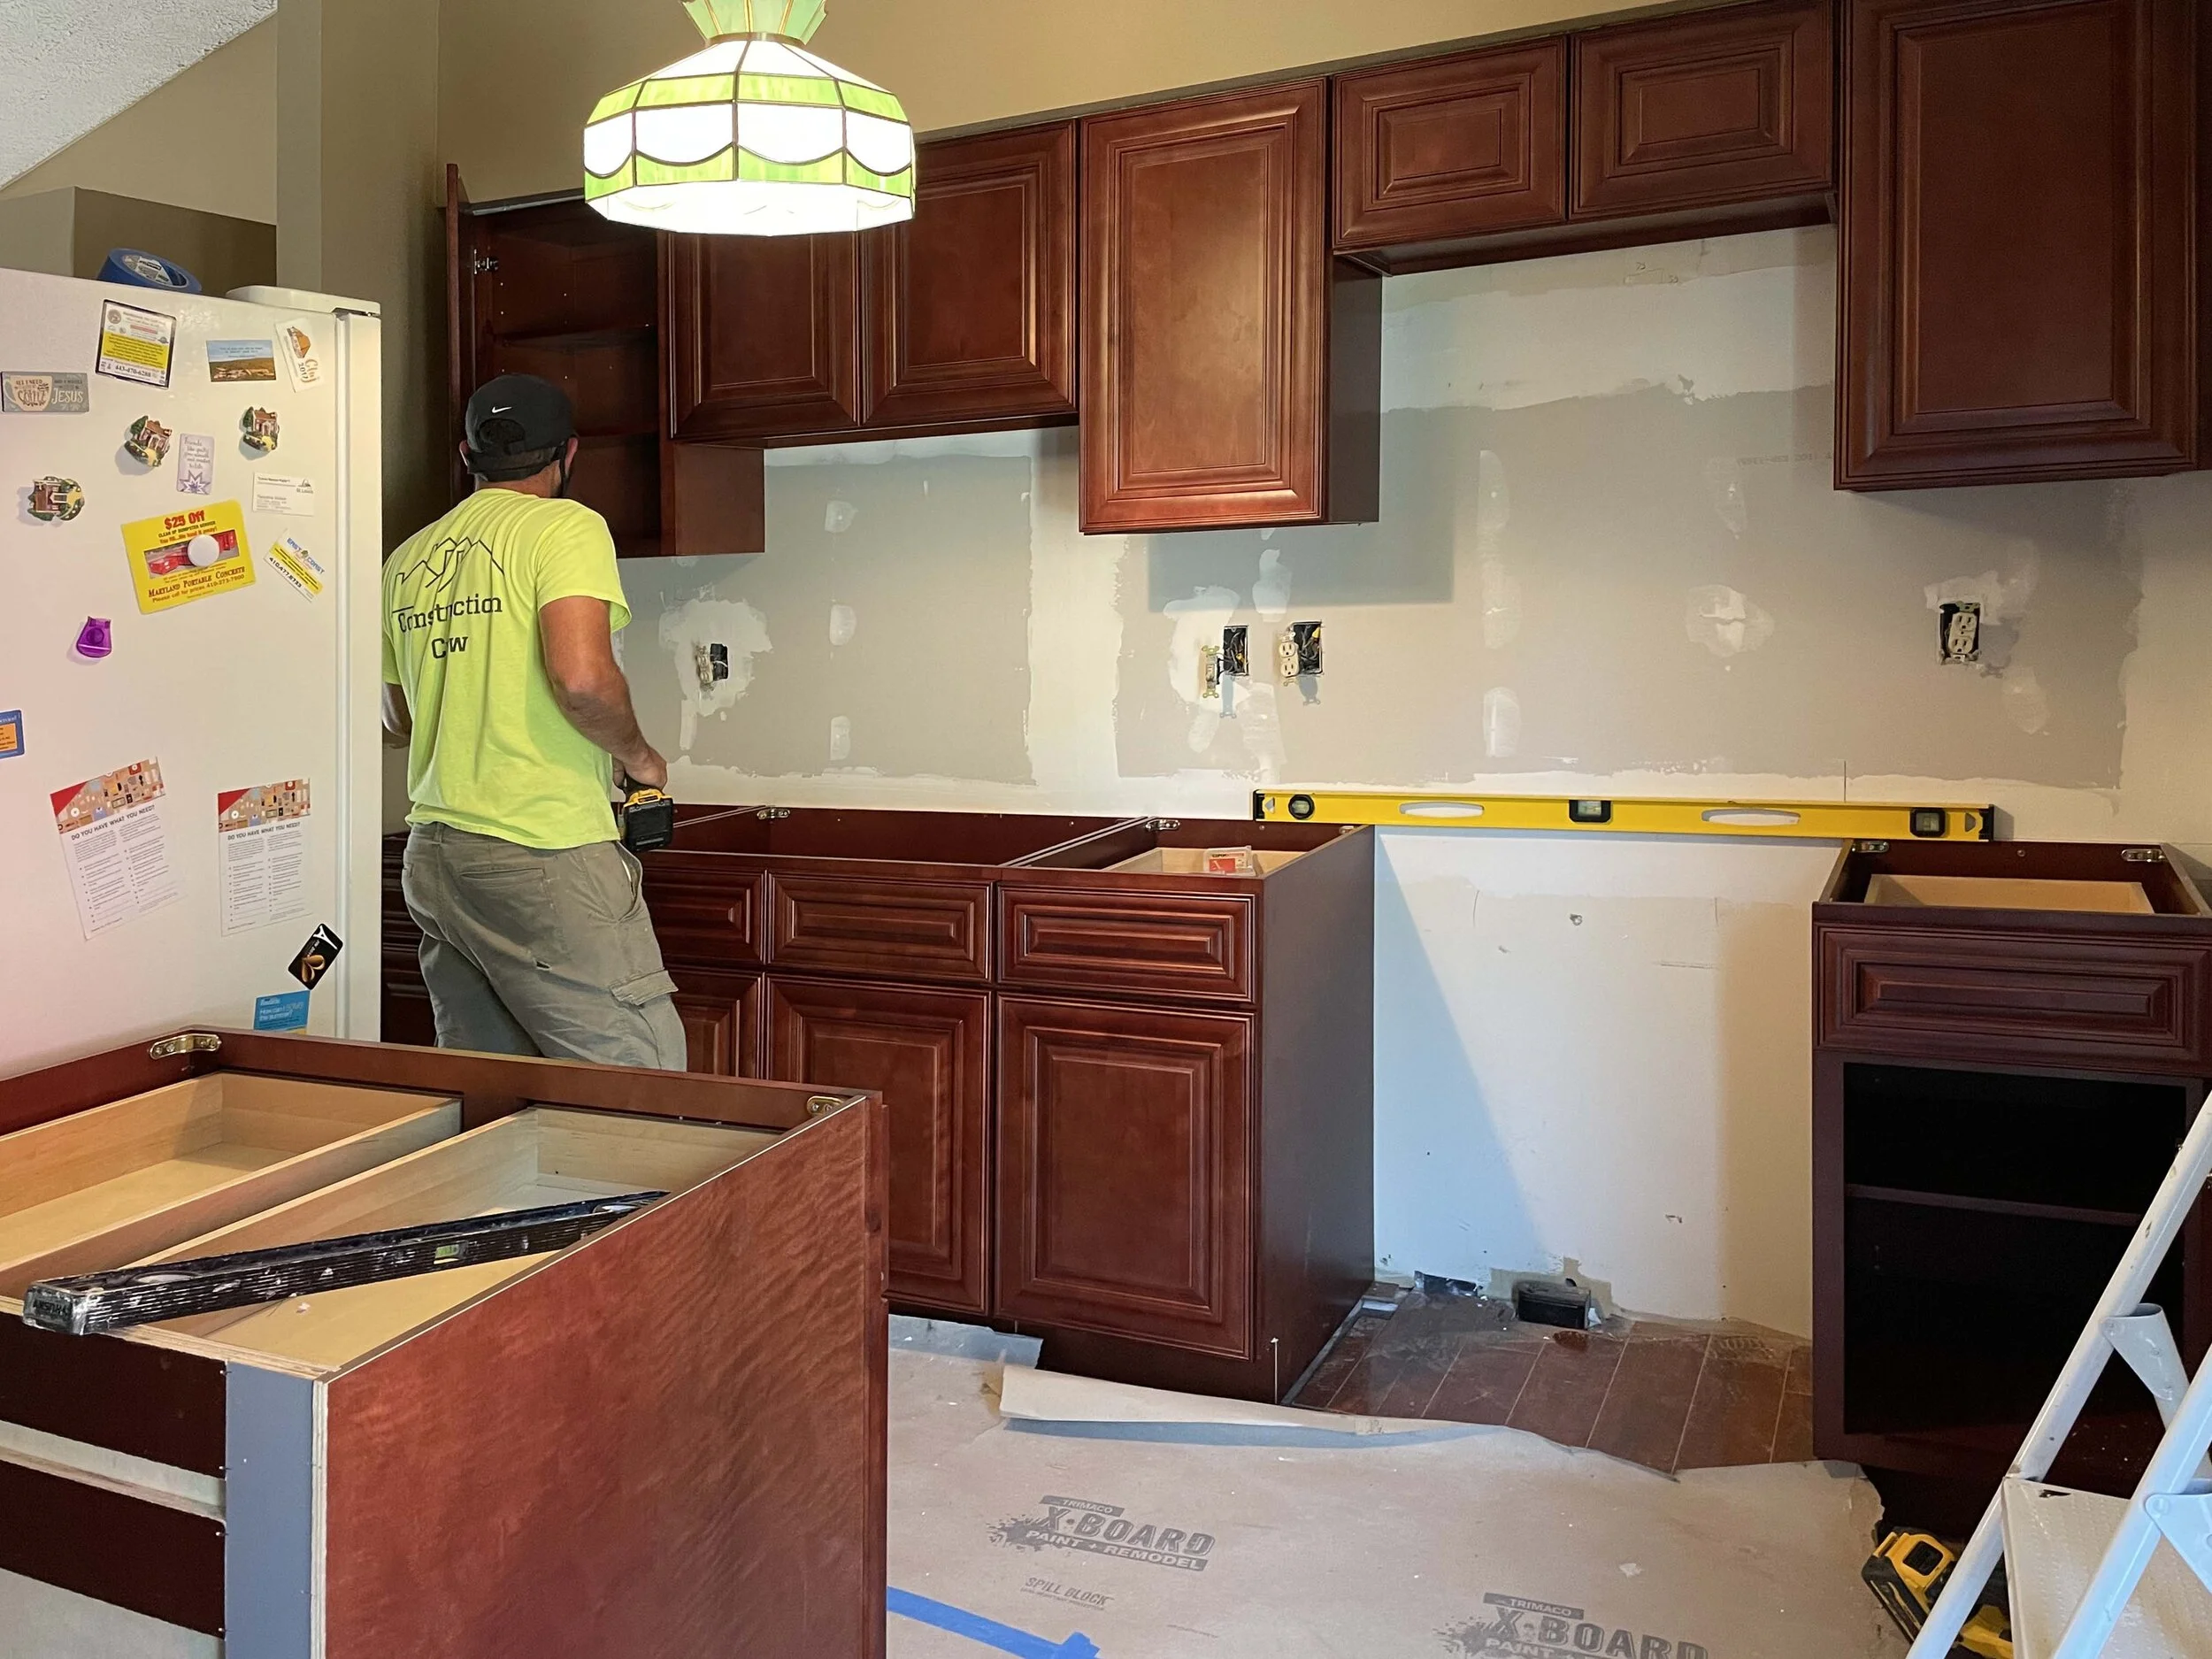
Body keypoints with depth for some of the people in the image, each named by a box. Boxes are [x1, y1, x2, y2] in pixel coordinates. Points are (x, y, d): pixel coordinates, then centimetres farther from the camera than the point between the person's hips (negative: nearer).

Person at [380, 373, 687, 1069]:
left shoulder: (408, 560, 16)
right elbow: (581, 677, -19)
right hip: (543, 854, -8)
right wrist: (638, 757, -2)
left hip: (433, 853, 8)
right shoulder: (564, 526, -4)